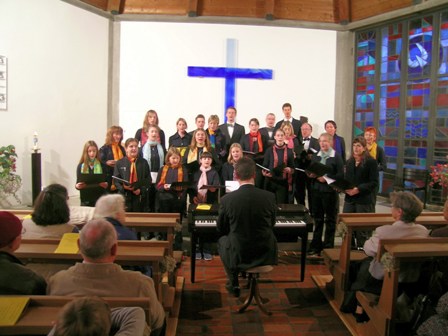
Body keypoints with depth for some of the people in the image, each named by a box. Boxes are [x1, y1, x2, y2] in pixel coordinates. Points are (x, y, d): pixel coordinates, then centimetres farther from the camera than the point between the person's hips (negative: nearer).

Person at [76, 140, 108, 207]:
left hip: (99, 199, -1)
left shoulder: (102, 166, 3)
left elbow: (107, 181, 5)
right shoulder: (80, 166, 5)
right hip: (85, 200, 1)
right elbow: (78, 183, 7)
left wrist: (106, 185, -16)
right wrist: (77, 186, -14)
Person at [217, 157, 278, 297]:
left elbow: (221, 229, 0)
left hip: (238, 255, -1)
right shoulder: (269, 197, -12)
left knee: (222, 241, 31)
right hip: (265, 254, 2)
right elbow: (271, 224, 5)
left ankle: (233, 284, 36)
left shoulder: (227, 199, -16)